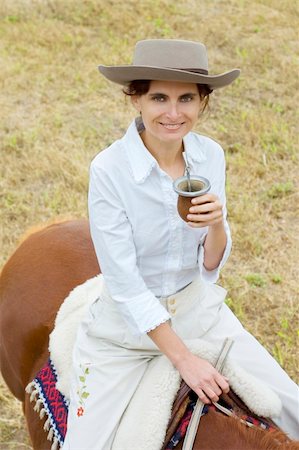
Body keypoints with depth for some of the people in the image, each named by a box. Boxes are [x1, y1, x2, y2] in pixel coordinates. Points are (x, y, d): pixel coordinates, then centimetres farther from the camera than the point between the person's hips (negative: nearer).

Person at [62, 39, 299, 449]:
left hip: (199, 309, 4)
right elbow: (124, 284, -21)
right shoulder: (109, 169, -23)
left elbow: (211, 267, -4)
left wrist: (217, 226, -26)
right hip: (127, 322, -4)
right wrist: (184, 359, -19)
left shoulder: (211, 156, -9)